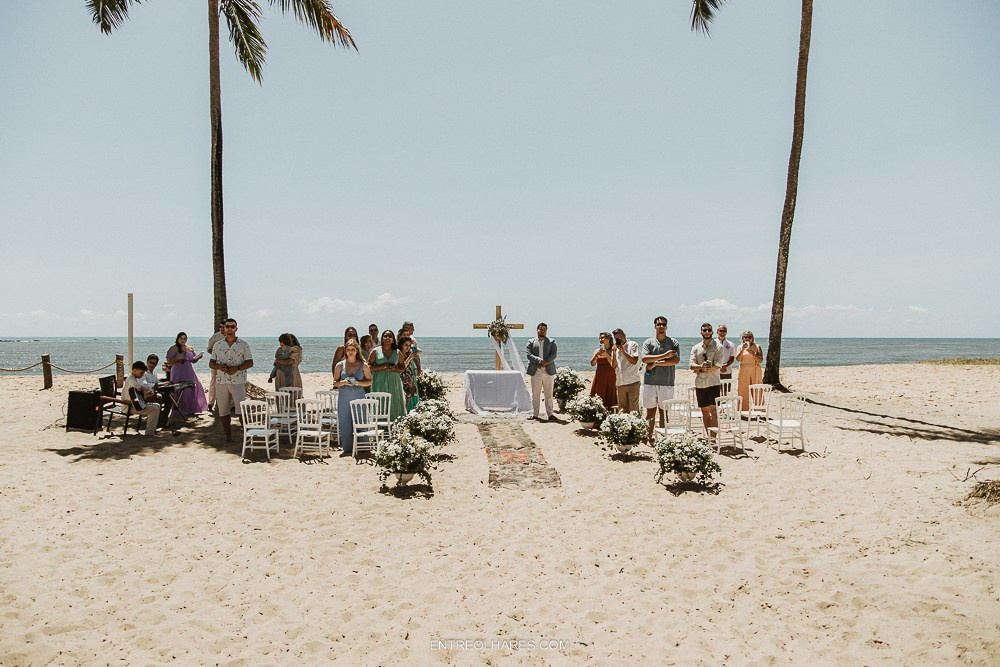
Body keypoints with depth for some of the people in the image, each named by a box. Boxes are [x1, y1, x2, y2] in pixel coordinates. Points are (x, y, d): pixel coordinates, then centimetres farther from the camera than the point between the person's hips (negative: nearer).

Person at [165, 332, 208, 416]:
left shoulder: (190, 349, 12)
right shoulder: (174, 349, -3)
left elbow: (193, 361, 18)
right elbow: (169, 361, -8)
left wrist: (198, 357, -2)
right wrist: (179, 358, -21)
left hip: (189, 372, 5)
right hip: (178, 373, -5)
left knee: (193, 389, 1)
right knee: (180, 392, -7)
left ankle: (191, 409, 11)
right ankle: (178, 410, 1)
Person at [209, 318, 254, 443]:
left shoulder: (243, 345, 2)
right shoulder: (218, 345, 10)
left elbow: (250, 362, 0)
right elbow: (211, 363, 12)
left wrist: (237, 368, -16)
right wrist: (219, 366, -11)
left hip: (238, 382, -3)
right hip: (221, 382, 3)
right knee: (223, 411, 7)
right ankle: (228, 437, 17)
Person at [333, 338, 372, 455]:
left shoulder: (363, 365, 4)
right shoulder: (340, 365, 6)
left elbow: (369, 381, 7)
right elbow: (335, 383, 9)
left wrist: (358, 383, -10)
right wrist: (343, 382, -11)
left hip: (359, 398, -1)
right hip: (344, 399, 1)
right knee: (345, 424, 1)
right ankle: (347, 448, 11)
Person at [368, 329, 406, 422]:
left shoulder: (397, 352, 10)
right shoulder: (375, 351, 4)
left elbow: (402, 368, 12)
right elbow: (369, 366, 0)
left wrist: (393, 369, -9)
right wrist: (383, 367, -12)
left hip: (393, 382, 2)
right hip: (379, 382, -2)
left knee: (394, 404, -2)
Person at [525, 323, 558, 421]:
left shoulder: (551, 342, 11)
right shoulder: (531, 342, 10)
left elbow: (553, 355, -2)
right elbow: (529, 355, -4)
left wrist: (545, 362, -16)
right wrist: (540, 360, -17)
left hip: (548, 371, 0)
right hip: (535, 372, 0)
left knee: (549, 394, 3)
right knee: (535, 394, 3)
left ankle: (550, 414, 7)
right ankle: (534, 414, 8)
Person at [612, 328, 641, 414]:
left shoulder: (633, 344, 1)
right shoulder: (616, 348, 16)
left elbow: (634, 361, -9)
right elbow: (614, 366, 11)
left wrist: (623, 351, -11)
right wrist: (615, 352, -1)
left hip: (632, 382, -5)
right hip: (620, 383, 5)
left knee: (634, 409, -7)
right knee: (622, 409, 6)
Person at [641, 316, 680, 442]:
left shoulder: (673, 343, 7)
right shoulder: (648, 342, 8)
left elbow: (676, 360, -7)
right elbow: (644, 358, -9)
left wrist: (655, 363, -10)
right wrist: (664, 356, -15)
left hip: (666, 383, 0)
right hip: (650, 382, 0)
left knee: (664, 412, 3)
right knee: (650, 412, 3)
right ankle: (648, 437, 9)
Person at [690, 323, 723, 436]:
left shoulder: (718, 347, 1)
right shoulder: (695, 348, 11)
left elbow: (717, 365, -10)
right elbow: (692, 365, 0)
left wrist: (700, 369, -10)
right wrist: (701, 366, -20)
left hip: (713, 383, -4)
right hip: (700, 384, 4)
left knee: (713, 411, -7)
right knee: (704, 411, 9)